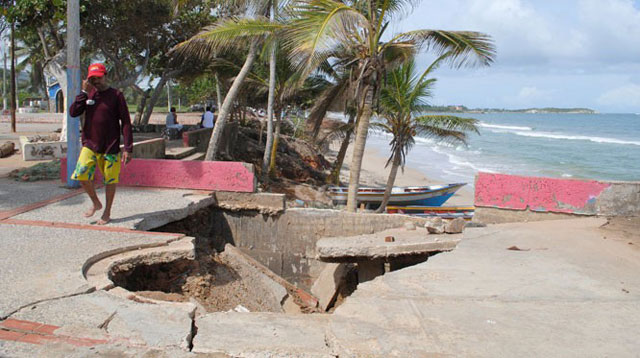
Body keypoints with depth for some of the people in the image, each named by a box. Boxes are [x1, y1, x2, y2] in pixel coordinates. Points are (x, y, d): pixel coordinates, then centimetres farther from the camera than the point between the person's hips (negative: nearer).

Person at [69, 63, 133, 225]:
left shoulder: (116, 95, -5)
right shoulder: (88, 94, 8)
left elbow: (126, 122, -6)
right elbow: (73, 112, -3)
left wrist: (128, 148, -11)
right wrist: (84, 93, -10)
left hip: (111, 147, -3)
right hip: (89, 144, 3)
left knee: (110, 180, 4)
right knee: (81, 174, -11)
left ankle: (107, 213, 21)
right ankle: (96, 203, 13)